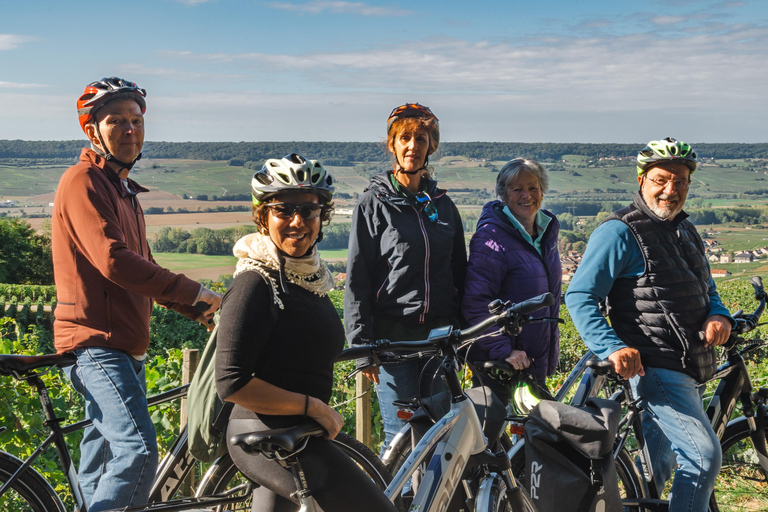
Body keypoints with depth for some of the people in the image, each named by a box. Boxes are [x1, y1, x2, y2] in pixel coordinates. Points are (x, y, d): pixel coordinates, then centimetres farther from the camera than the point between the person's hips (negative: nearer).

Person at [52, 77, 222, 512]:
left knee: (103, 467, 13)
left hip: (125, 346, 10)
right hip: (95, 343, -10)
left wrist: (204, 312, 11)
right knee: (139, 452, -22)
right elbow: (113, 261, -21)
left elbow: (144, 271, 23)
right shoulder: (83, 181, -9)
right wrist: (193, 290, -17)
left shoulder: (125, 191, 22)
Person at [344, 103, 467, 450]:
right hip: (394, 335, -4)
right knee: (400, 435, -5)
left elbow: (459, 271, 17)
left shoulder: (442, 204, 12)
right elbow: (357, 279, -4)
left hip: (440, 333, 4)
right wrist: (363, 346, -9)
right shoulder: (374, 204, -1)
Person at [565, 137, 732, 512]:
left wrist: (719, 315, -1)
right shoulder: (619, 232, -10)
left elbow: (707, 291, 23)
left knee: (657, 465, 17)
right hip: (655, 368, -9)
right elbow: (579, 297, -15)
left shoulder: (686, 231, 16)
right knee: (703, 456, -16)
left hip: (690, 368, 9)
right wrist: (613, 347, -30)